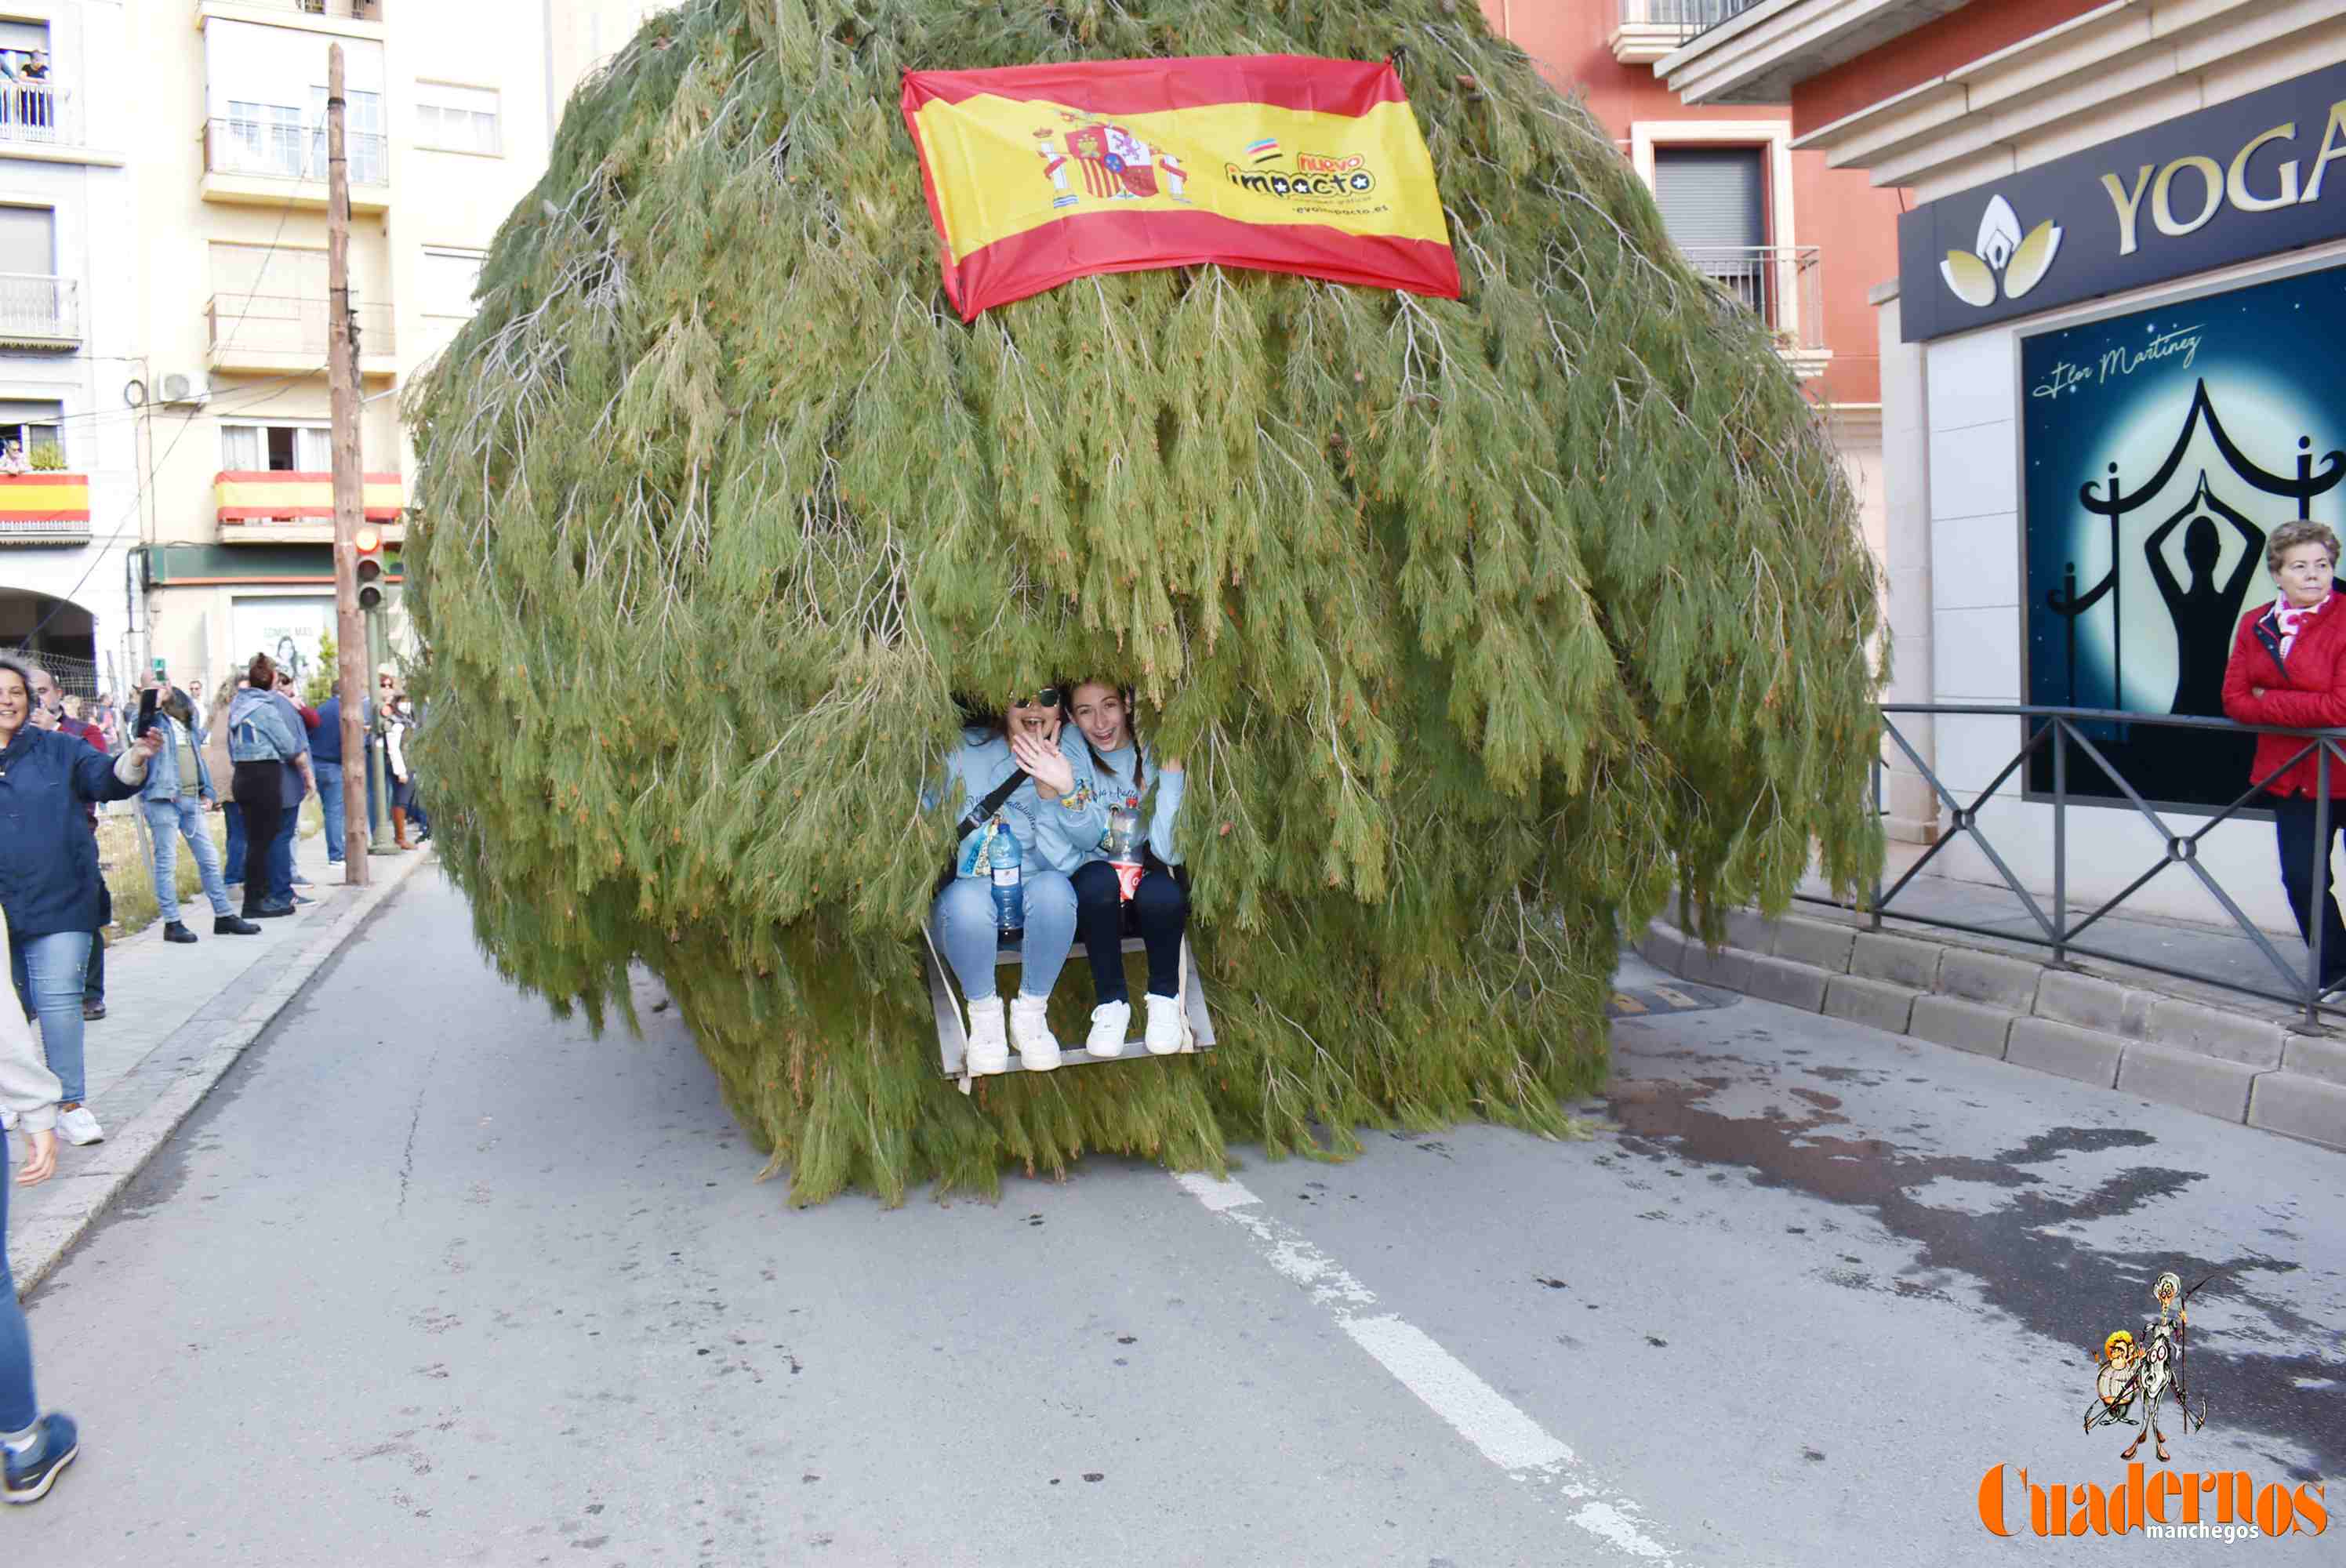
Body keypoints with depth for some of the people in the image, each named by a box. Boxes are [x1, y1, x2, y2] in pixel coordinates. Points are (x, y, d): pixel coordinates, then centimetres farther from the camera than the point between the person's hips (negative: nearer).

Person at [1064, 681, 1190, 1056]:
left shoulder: (1154, 753, -11)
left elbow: (1169, 851, -22)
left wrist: (1171, 768, -28)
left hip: (1146, 875, 0)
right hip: (1093, 887, 0)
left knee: (1162, 894, -33)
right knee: (1098, 879, -33)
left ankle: (1164, 997, -6)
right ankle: (1112, 1002, -15)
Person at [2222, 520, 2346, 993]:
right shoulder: (2254, 625, 5)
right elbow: (2235, 700, 0)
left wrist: (2269, 701, -13)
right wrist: (2301, 710, -15)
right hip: (2293, 773, 5)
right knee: (2302, 879, 7)